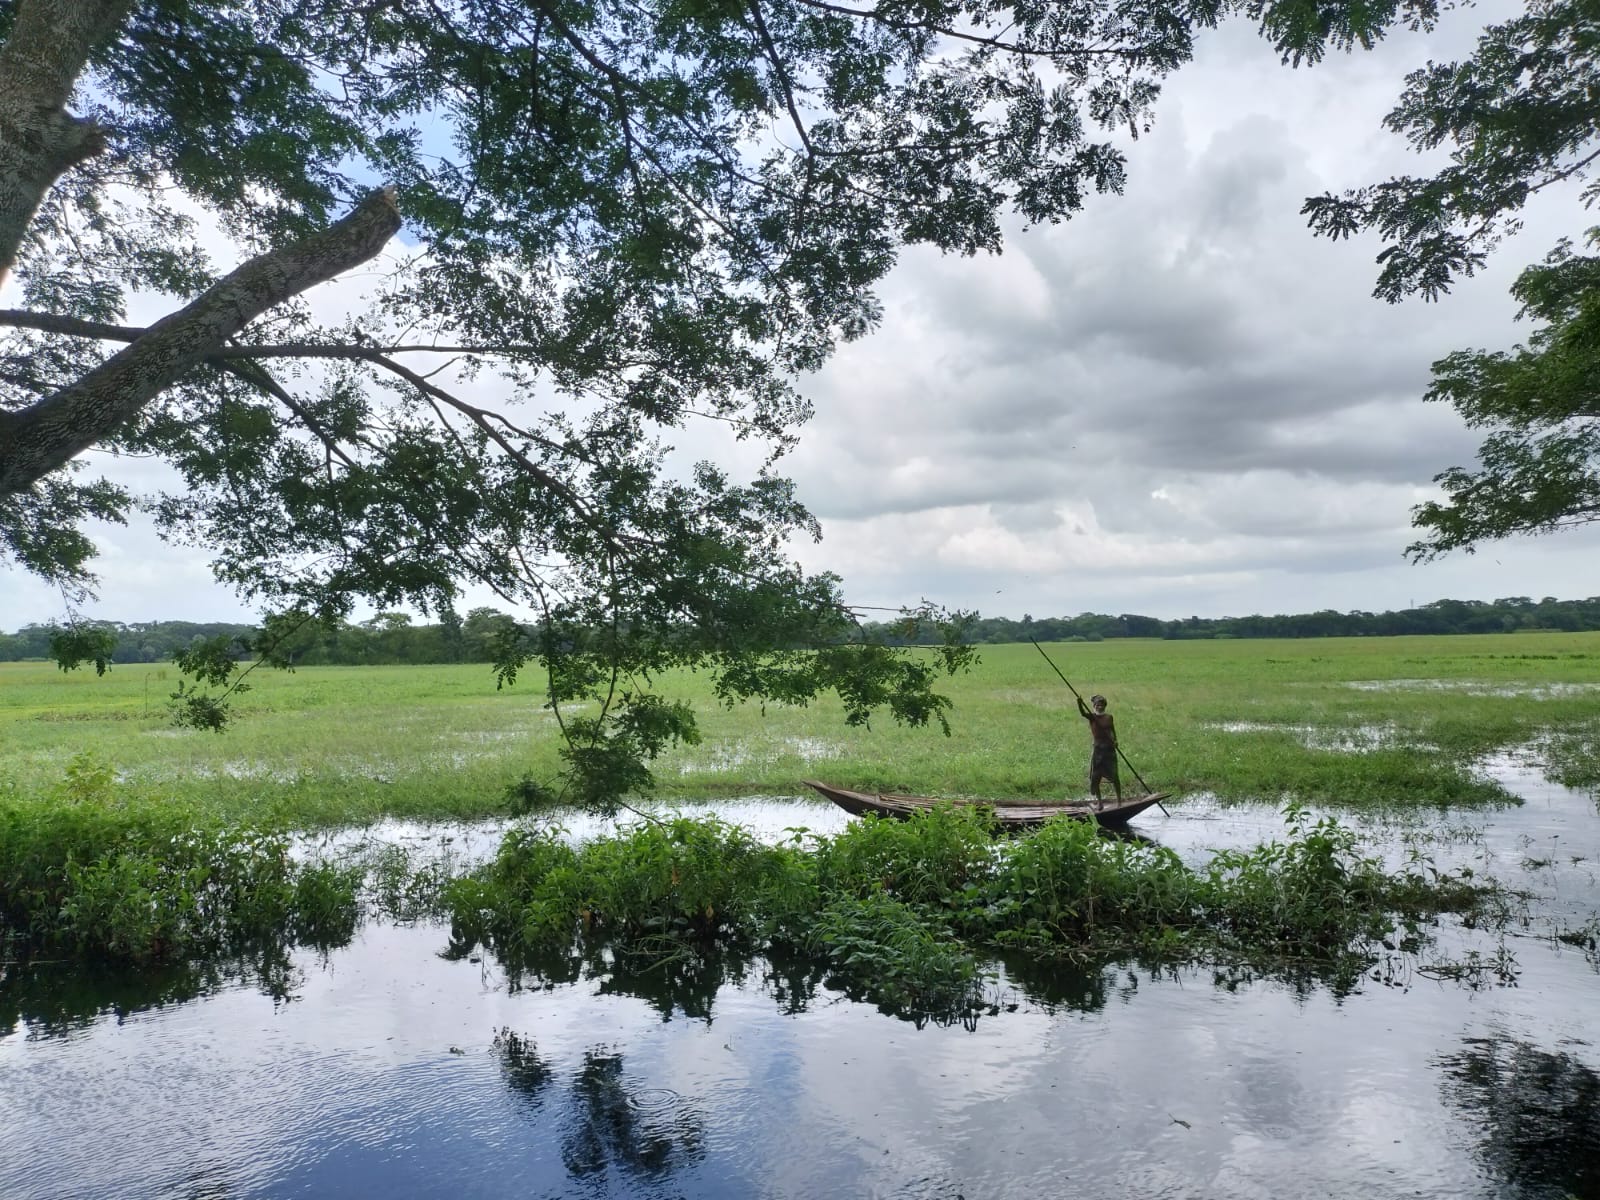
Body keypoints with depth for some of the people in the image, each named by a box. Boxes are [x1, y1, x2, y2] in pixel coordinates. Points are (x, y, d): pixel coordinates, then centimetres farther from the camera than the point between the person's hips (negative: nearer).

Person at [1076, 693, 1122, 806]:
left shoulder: (1109, 717, 6)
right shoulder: (1092, 717, -3)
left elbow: (1112, 730, 13)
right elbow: (1083, 713, -23)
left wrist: (1115, 740, -6)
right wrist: (1079, 704, -43)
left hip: (1109, 748, 1)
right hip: (1098, 749, -1)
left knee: (1114, 775, 4)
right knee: (1095, 777, 1)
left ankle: (1119, 800, 15)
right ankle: (1098, 801, 12)